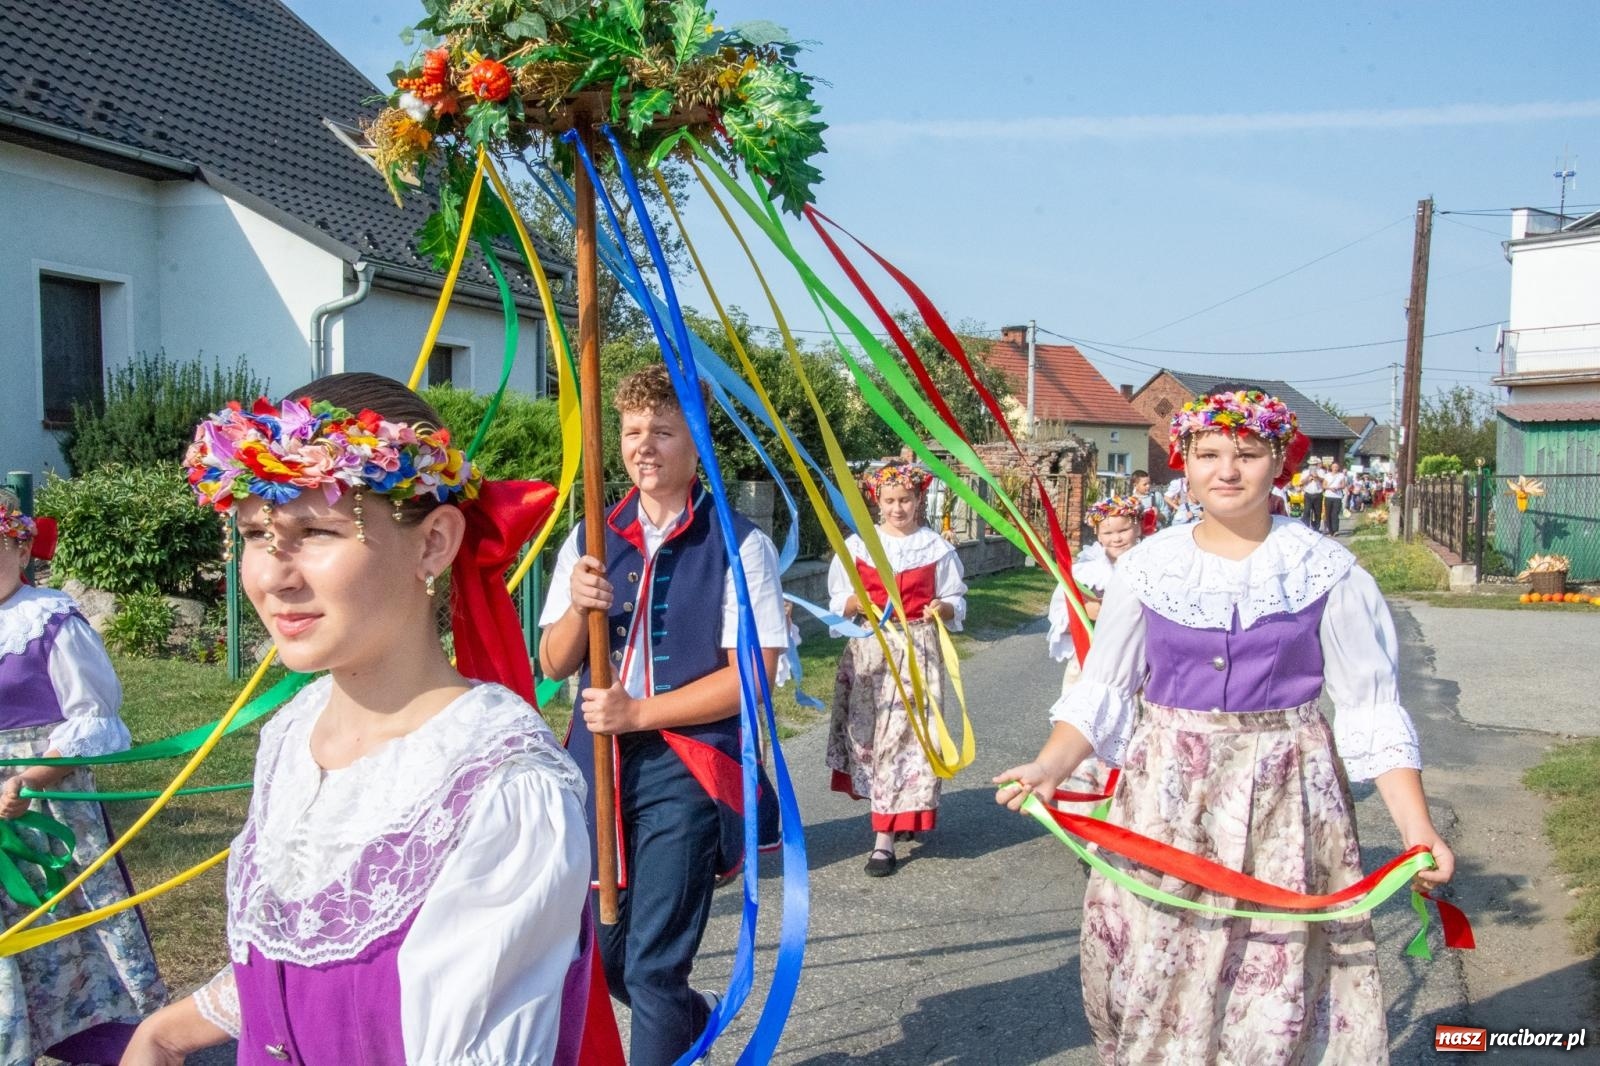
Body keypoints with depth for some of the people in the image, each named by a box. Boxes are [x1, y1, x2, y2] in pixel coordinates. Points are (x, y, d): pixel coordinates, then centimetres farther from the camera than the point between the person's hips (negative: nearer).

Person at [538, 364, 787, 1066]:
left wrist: (637, 712, -15)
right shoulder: (590, 539, 7)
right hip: (598, 764, 6)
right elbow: (554, 665, 8)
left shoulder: (738, 545, -7)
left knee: (653, 966, -5)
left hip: (687, 770, -5)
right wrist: (579, 608, -12)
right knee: (603, 952, 18)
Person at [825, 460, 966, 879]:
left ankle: (885, 836, -2)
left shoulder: (936, 547, 3)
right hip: (869, 649, 2)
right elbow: (837, 602, 6)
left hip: (917, 650, -2)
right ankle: (894, 816, 22)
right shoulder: (857, 544, 5)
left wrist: (943, 608, -14)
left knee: (906, 732, -6)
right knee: (869, 729, 3)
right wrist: (856, 603, -15)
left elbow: (956, 603, 7)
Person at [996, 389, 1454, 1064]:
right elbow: (1101, 692, 3)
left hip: (1285, 795, -1)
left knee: (1278, 981, 3)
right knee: (1154, 973, 7)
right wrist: (1051, 766, -12)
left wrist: (1417, 827, -9)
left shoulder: (1326, 570, -3)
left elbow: (1372, 709, -1)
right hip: (1166, 796, 1)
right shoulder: (1146, 566, 0)